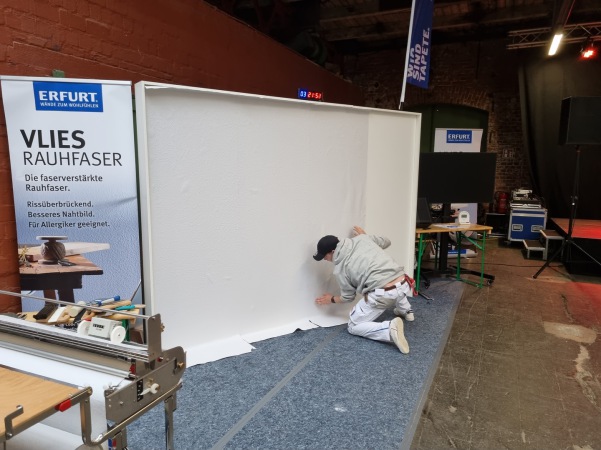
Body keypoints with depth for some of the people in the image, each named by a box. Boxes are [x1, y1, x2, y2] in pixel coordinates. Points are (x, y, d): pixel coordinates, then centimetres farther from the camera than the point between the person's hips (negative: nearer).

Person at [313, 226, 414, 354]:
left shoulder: (339, 269, 2)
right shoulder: (362, 238, 11)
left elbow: (348, 297, 15)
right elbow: (386, 241, 29)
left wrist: (332, 299, 34)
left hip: (382, 295, -7)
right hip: (404, 285, 7)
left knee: (353, 327, 11)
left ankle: (390, 330, -13)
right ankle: (406, 312, 43)